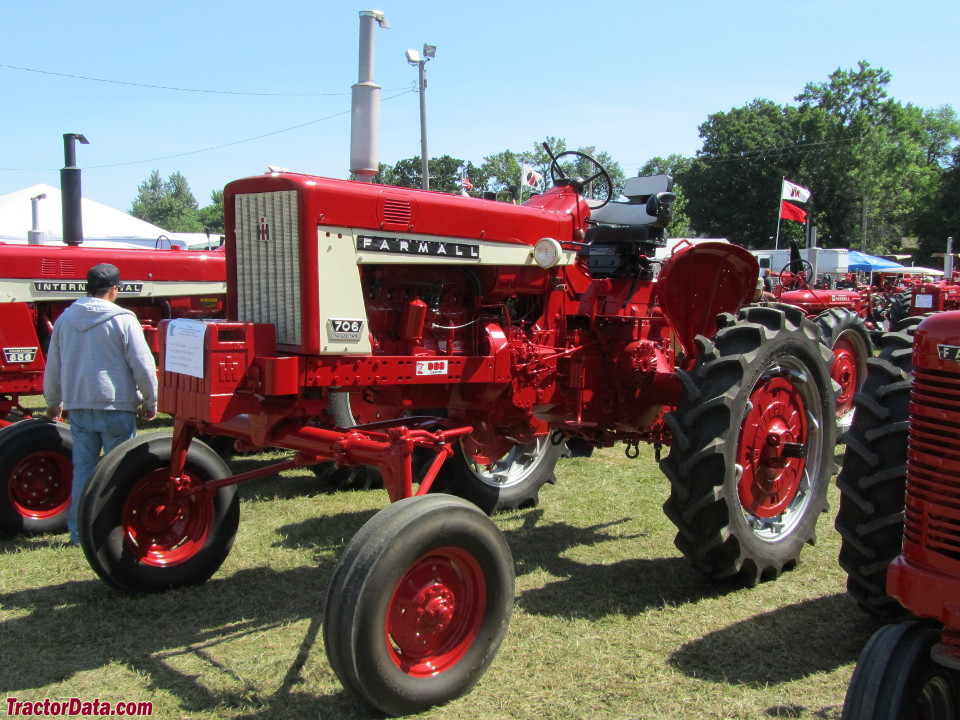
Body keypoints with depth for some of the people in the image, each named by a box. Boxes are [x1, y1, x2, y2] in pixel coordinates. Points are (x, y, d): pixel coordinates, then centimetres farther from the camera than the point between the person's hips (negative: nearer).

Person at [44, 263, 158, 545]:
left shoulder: (65, 319, 7)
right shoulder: (123, 320, -9)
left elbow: (53, 367, 16)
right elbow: (143, 366, -10)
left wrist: (54, 402, 29)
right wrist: (150, 402, 2)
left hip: (78, 407, 5)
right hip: (116, 406, -4)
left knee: (83, 468, 10)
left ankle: (79, 531, 14)